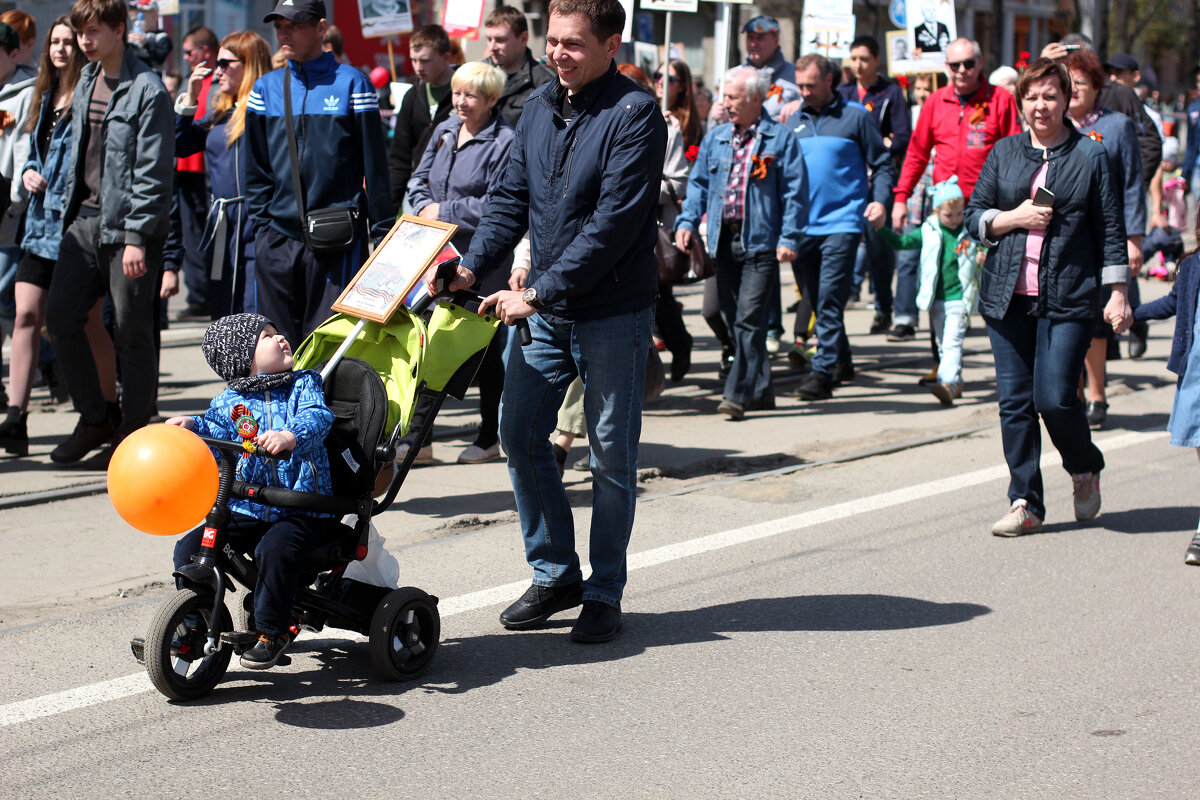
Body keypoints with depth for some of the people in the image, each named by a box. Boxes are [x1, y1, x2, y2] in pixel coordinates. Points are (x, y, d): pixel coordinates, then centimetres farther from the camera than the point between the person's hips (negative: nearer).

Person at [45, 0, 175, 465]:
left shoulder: (147, 90, -12)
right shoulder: (86, 83, 13)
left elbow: (153, 172, -15)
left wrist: (137, 237, -18)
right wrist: (70, 210, 15)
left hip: (127, 226, -8)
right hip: (85, 220, 8)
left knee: (132, 332, -1)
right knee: (60, 317, 5)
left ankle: (133, 431, 12)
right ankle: (94, 419, 19)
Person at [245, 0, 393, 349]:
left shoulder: (351, 84, 1)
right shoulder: (265, 89, 11)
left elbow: (375, 164, 1)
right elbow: (256, 168, 16)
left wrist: (383, 232, -2)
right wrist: (260, 226, 8)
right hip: (278, 239, 4)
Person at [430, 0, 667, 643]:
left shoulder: (635, 115, -15)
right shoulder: (539, 107, 7)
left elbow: (613, 224, -20)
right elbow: (512, 200, 11)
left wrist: (538, 294, -21)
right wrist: (471, 266, -5)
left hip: (613, 312, -6)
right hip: (544, 308, 7)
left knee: (611, 453, 3)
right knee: (520, 433, 6)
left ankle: (604, 593, 14)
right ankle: (554, 574, 20)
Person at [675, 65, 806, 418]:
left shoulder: (780, 139, -1)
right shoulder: (716, 139, 14)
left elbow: (795, 191, -3)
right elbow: (699, 183, 18)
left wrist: (789, 237, -11)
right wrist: (687, 221, 3)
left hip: (761, 241, -6)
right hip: (724, 240, 6)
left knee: (749, 319, -12)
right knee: (733, 318, 9)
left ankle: (738, 394, -12)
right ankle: (760, 389, 20)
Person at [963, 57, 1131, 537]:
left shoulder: (1090, 156, 5)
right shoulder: (1004, 153, 12)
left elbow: (1109, 229, 6)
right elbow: (975, 217, 13)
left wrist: (1118, 293, 2)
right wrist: (1014, 218, -6)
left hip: (1067, 298, -3)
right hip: (1008, 297, 3)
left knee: (1055, 399, -10)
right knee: (1014, 401, 1)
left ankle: (1085, 470, 19)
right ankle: (1025, 504, 9)